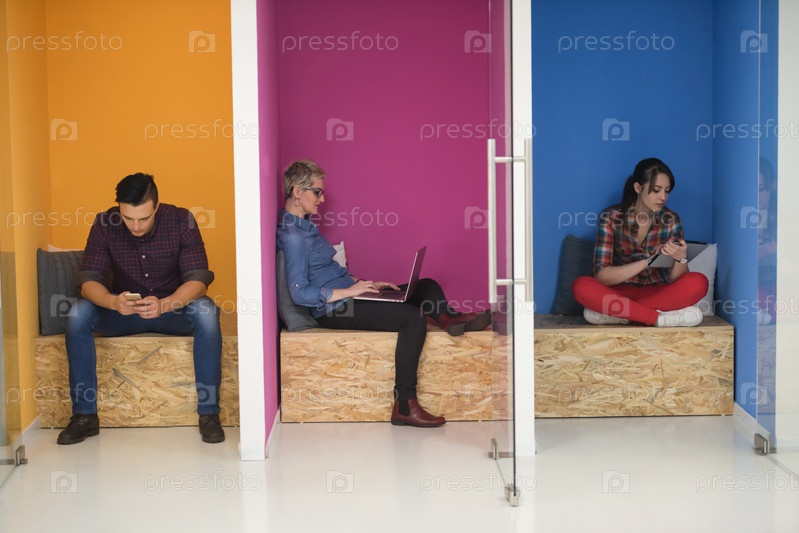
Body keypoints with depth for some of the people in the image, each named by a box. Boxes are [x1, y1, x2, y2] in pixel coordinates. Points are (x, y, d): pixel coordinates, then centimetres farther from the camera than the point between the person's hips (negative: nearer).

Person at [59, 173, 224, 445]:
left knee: (206, 312, -34)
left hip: (172, 308, -2)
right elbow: (88, 281, -17)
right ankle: (84, 415, -18)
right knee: (78, 314, -27)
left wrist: (164, 305, -44)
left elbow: (198, 279, -23)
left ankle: (209, 414, -25)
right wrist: (113, 302, -41)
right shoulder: (104, 224, -12)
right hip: (122, 312, 2)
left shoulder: (181, 220, -16)